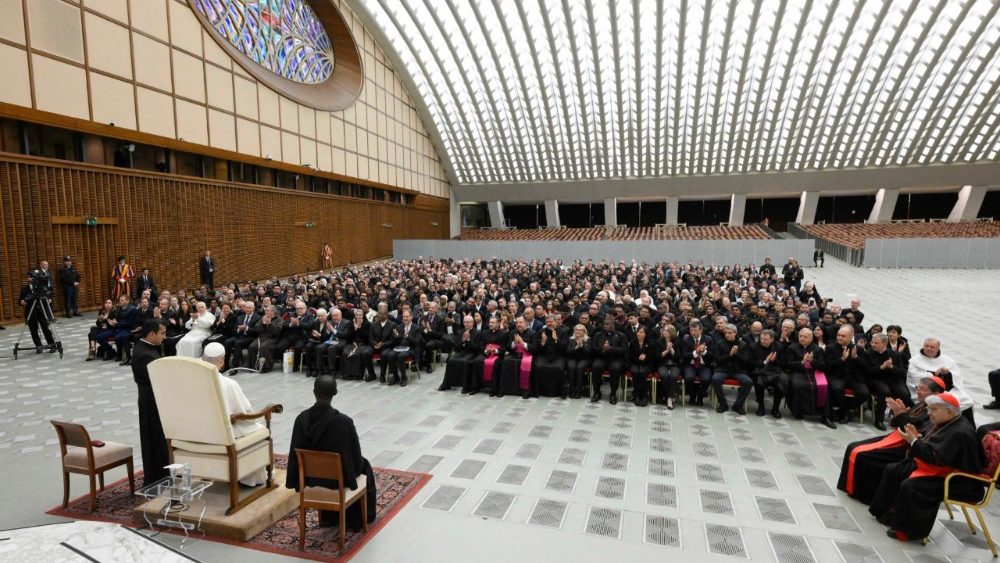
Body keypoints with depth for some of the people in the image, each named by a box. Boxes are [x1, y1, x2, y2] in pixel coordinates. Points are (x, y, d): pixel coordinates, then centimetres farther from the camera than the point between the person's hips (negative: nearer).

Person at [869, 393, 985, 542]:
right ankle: (892, 511, 15)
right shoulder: (947, 423, 7)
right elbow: (929, 446, 14)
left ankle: (907, 530, -14)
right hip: (936, 467, 11)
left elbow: (936, 458, -29)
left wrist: (913, 441, -26)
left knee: (910, 485, -28)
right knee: (893, 470, 9)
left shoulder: (960, 432, -25)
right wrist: (918, 436, -4)